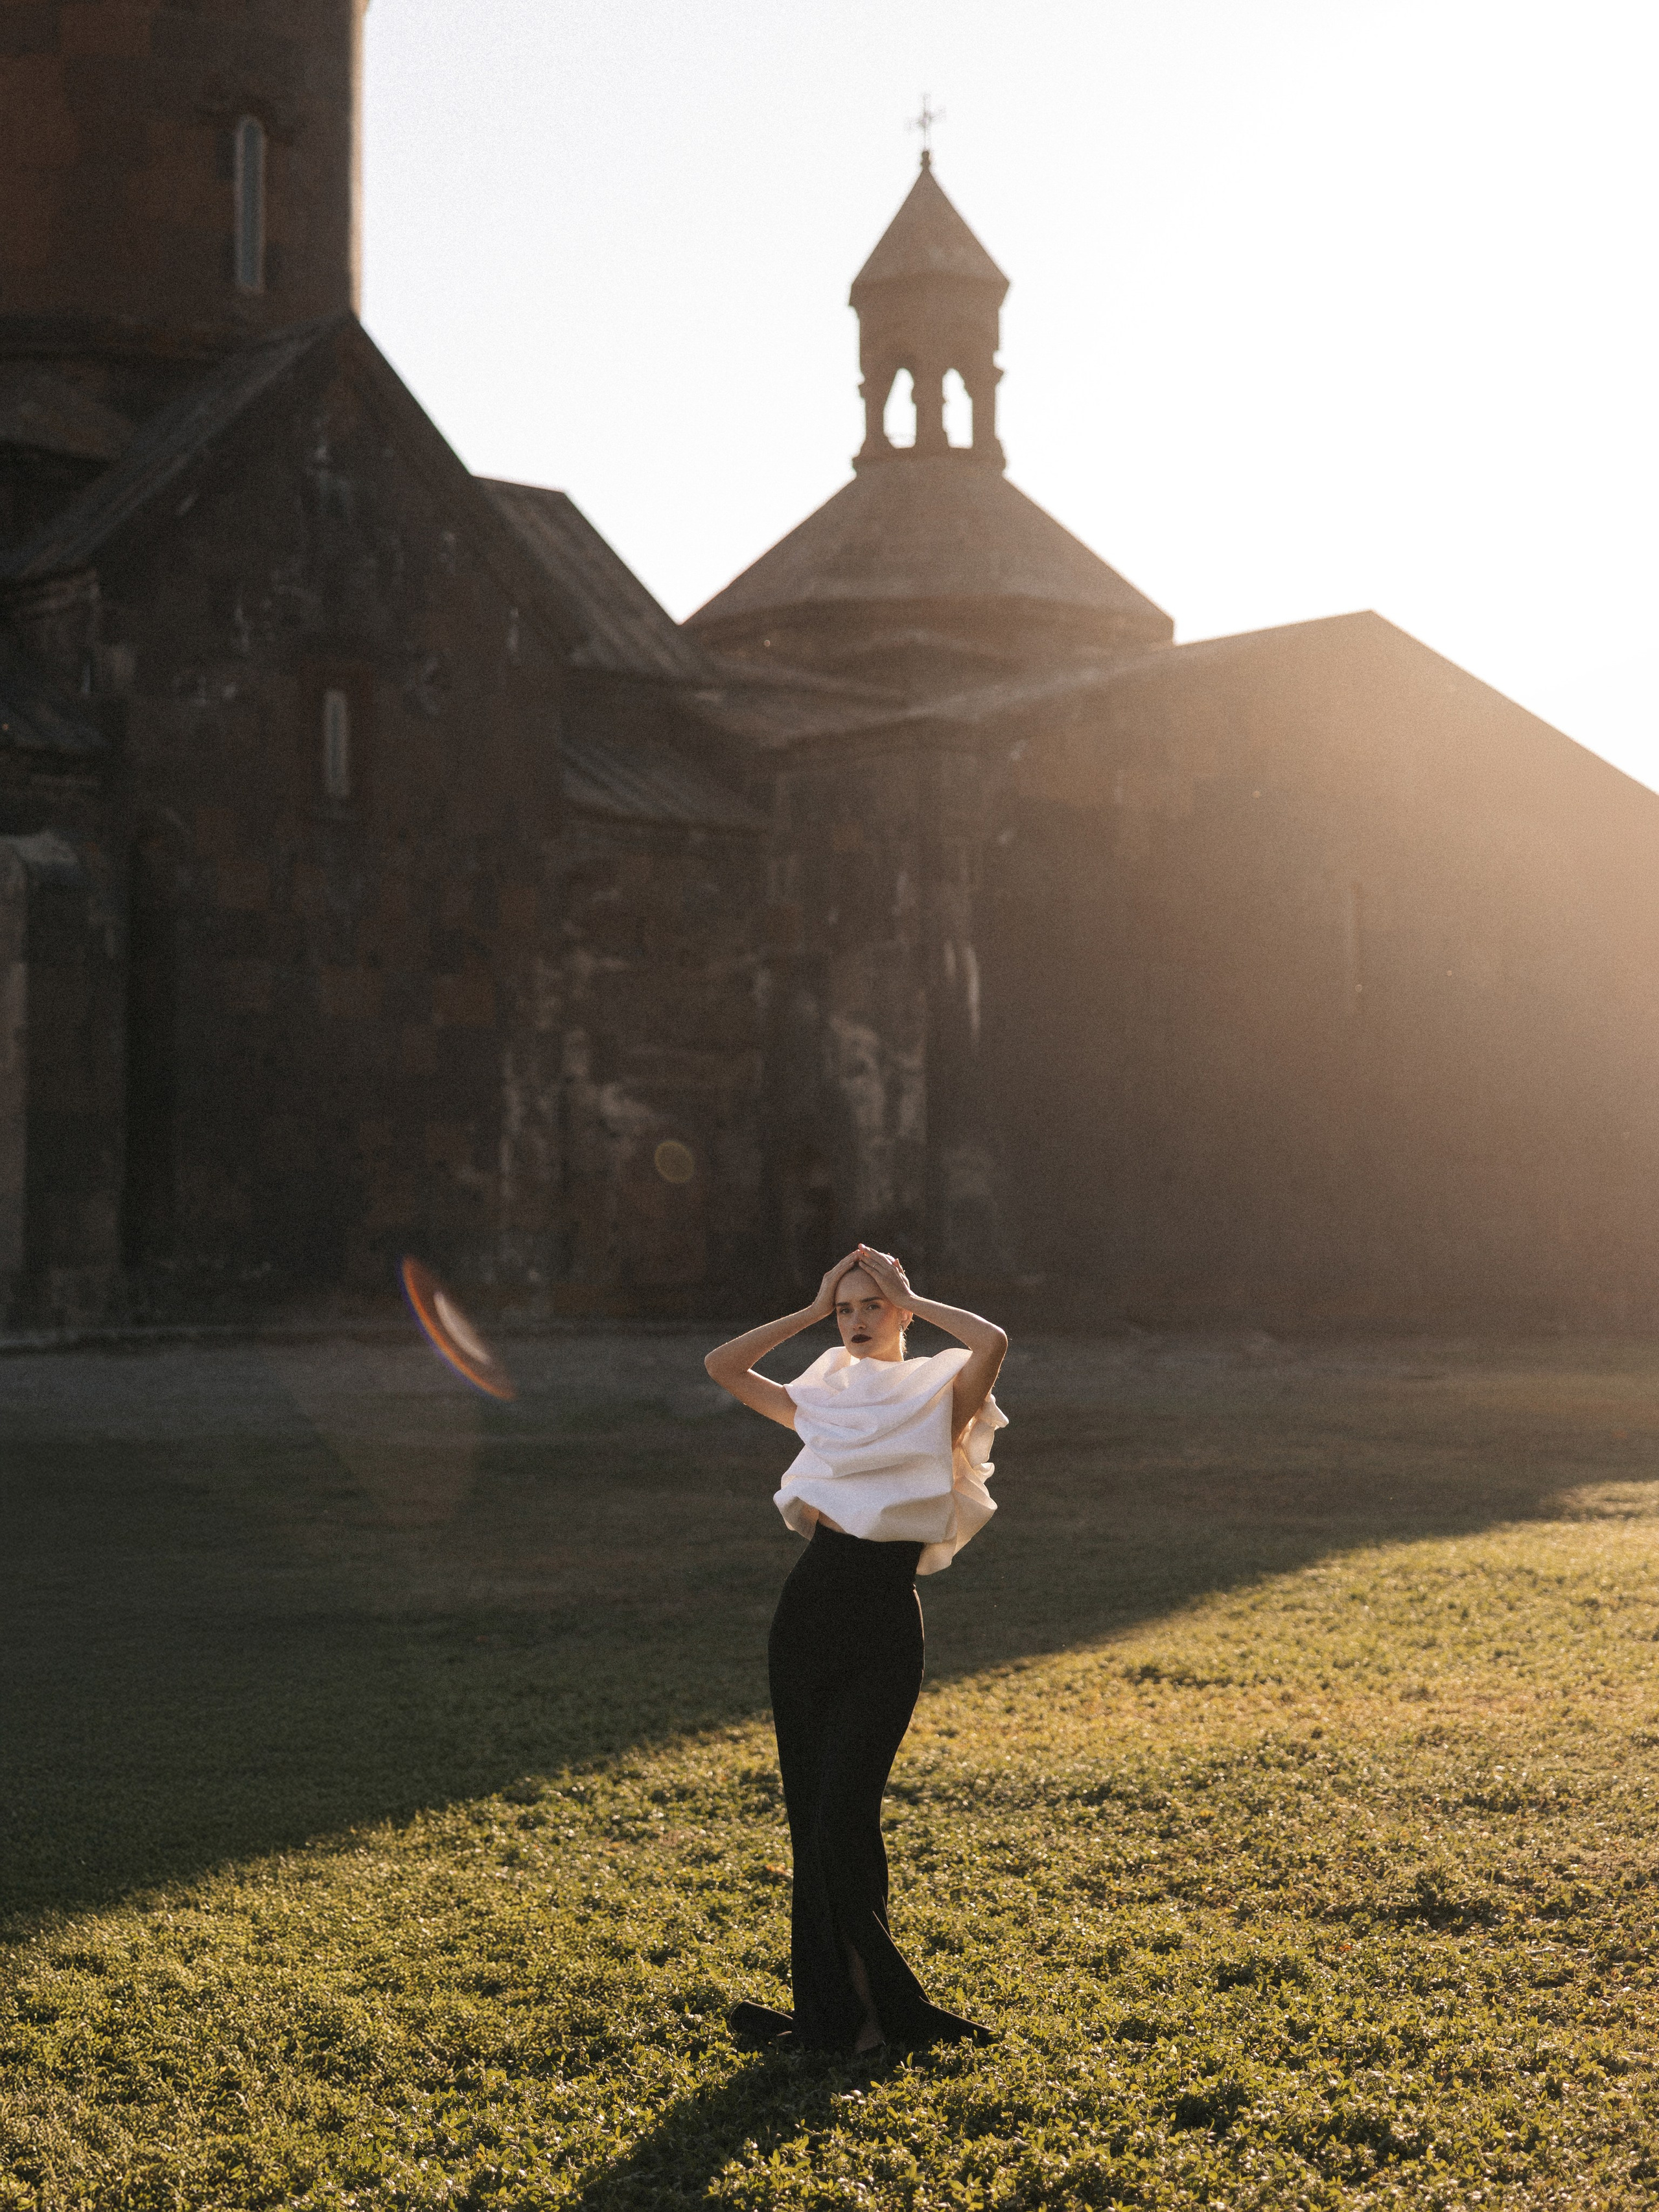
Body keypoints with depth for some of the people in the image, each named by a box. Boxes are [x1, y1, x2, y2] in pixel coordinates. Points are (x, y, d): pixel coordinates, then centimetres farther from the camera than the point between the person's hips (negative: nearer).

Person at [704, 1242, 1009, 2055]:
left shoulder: (940, 1399, 1)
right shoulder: (825, 1399, 15)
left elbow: (991, 1342, -19)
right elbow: (722, 1366, 9)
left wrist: (909, 1300, -7)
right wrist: (811, 1310, 6)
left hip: (883, 1626, -5)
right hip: (808, 1610, 5)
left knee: (844, 1818, -10)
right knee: (808, 1817, 6)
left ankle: (867, 2007, 4)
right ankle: (830, 2011, 15)